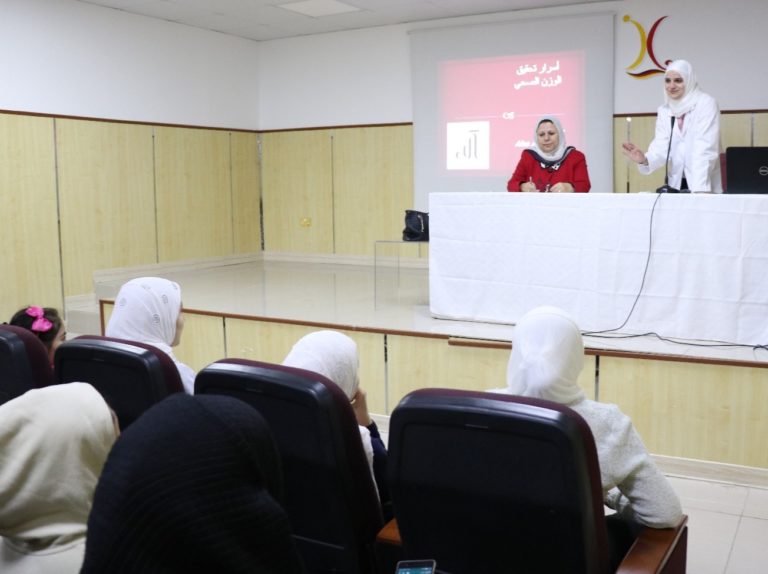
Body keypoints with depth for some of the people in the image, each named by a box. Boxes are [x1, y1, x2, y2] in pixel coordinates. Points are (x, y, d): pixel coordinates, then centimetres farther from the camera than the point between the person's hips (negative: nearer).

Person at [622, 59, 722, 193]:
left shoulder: (706, 103, -7)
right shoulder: (664, 110, 8)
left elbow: (705, 150, -17)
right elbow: (662, 148, -2)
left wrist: (698, 190, -27)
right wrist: (644, 160, -25)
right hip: (677, 186, 4)